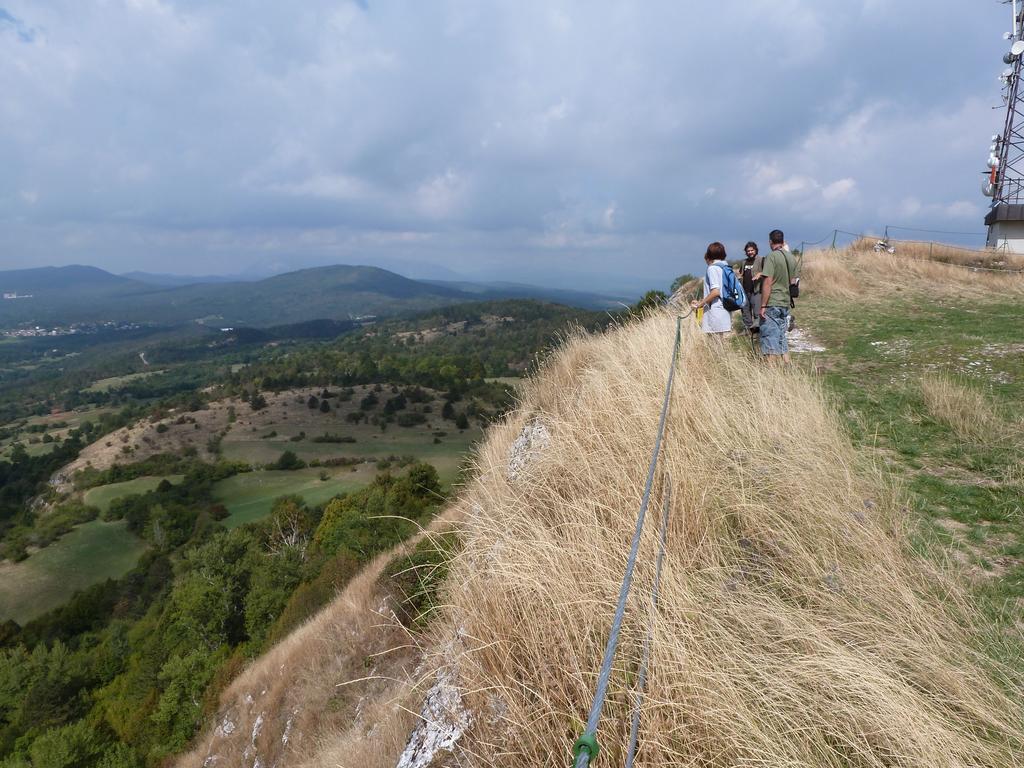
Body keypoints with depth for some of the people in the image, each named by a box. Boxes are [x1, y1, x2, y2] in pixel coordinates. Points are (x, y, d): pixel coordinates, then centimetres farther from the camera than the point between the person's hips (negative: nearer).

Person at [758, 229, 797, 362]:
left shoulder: (771, 257, -12)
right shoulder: (791, 258, 9)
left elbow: (768, 282, -17)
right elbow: (792, 281, 16)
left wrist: (763, 305, -14)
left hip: (772, 303, -7)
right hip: (786, 303, 7)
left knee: (770, 338, -3)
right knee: (782, 336, 16)